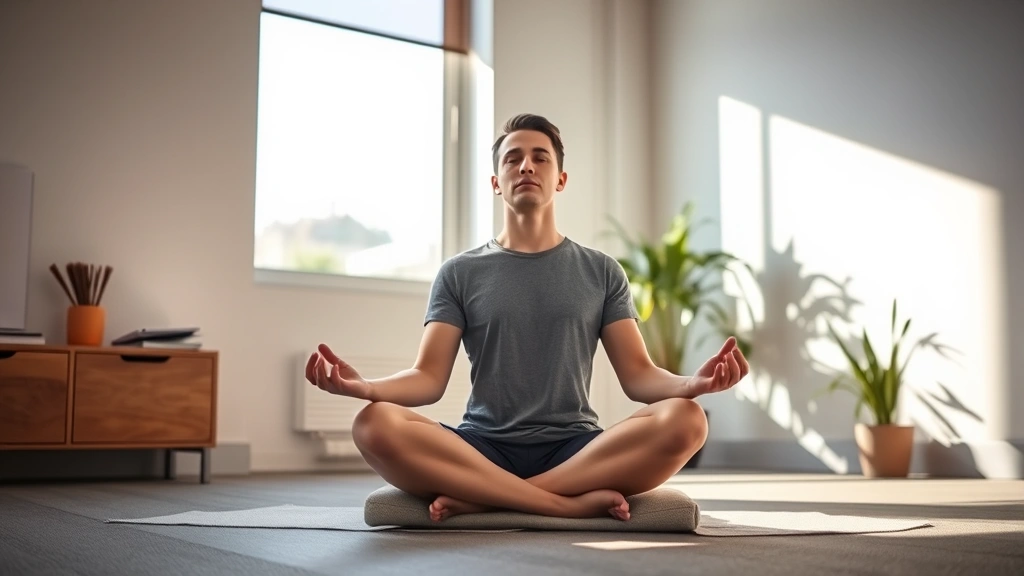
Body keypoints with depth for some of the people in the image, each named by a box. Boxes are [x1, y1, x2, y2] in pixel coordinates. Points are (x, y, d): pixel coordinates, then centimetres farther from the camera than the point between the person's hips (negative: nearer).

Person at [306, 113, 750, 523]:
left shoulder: (601, 272, 14)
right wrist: (365, 386, -20)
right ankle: (575, 504, -29)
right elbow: (429, 377, 2)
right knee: (376, 425, -30)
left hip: (576, 450, 1)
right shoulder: (459, 273, 12)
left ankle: (481, 499, -24)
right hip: (483, 448, -1)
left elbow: (637, 375, 6)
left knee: (684, 420, -29)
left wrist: (692, 383, -18)